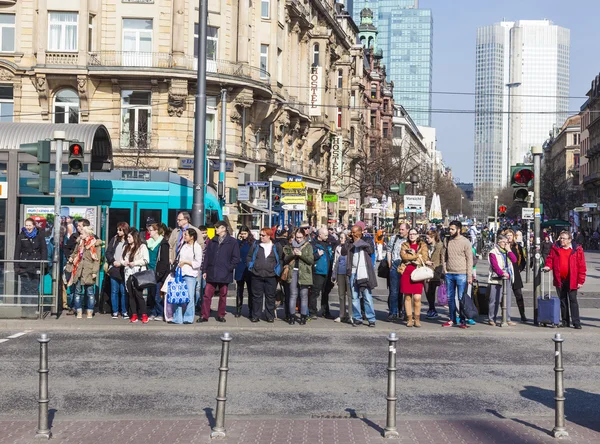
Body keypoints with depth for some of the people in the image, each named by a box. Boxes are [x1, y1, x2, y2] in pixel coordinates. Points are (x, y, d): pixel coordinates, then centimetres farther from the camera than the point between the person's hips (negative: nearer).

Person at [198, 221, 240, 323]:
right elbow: (207, 256, 12)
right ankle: (204, 315, 4)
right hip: (211, 274, 3)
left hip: (224, 275, -3)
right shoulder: (212, 242, 11)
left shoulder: (232, 242, -1)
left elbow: (236, 258, -2)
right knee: (207, 295, -1)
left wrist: (229, 268, -9)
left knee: (223, 296, 7)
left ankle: (221, 315, 17)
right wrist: (204, 270, 6)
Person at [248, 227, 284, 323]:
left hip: (271, 276, -1)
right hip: (257, 276, 1)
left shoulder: (276, 247, 4)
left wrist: (277, 270, 1)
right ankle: (255, 316, 11)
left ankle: (270, 316, 11)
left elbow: (281, 260, 10)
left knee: (270, 297, 3)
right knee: (257, 296, 4)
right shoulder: (256, 245, 8)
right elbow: (249, 257, 14)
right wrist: (251, 267, 3)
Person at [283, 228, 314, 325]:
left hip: (304, 273, -2)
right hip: (293, 272, 2)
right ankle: (292, 316, 4)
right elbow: (285, 259, 10)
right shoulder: (290, 245, 12)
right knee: (293, 294, 1)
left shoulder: (308, 246, 5)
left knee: (304, 295, 0)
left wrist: (301, 254, -15)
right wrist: (292, 254, -9)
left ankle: (303, 316, 5)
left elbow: (311, 260, -3)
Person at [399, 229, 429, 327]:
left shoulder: (423, 245, 12)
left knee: (417, 297, -9)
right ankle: (409, 319, 8)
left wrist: (411, 257, -9)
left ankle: (417, 319, 1)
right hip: (406, 272, 1)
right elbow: (403, 256, -4)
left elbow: (424, 257, -2)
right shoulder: (405, 245, 14)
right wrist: (417, 256, -7)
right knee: (407, 297, 2)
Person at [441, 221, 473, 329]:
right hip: (449, 274, 5)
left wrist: (469, 276, -8)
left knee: (461, 298, -3)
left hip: (461, 274, -5)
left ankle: (462, 321, 3)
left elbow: (469, 259, -5)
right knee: (450, 298, 9)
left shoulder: (465, 242, -5)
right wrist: (444, 270, 3)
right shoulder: (447, 241, 9)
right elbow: (444, 256, 16)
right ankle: (452, 319, 17)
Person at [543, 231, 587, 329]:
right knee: (563, 301, 10)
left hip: (572, 280, -3)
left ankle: (576, 322, 1)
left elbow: (582, 266, -4)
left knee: (573, 300, -2)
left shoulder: (577, 249, -4)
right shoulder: (555, 248, 6)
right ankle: (565, 322, 17)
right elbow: (550, 258, 12)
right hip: (559, 280, 4)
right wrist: (548, 266, -11)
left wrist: (581, 280, -7)